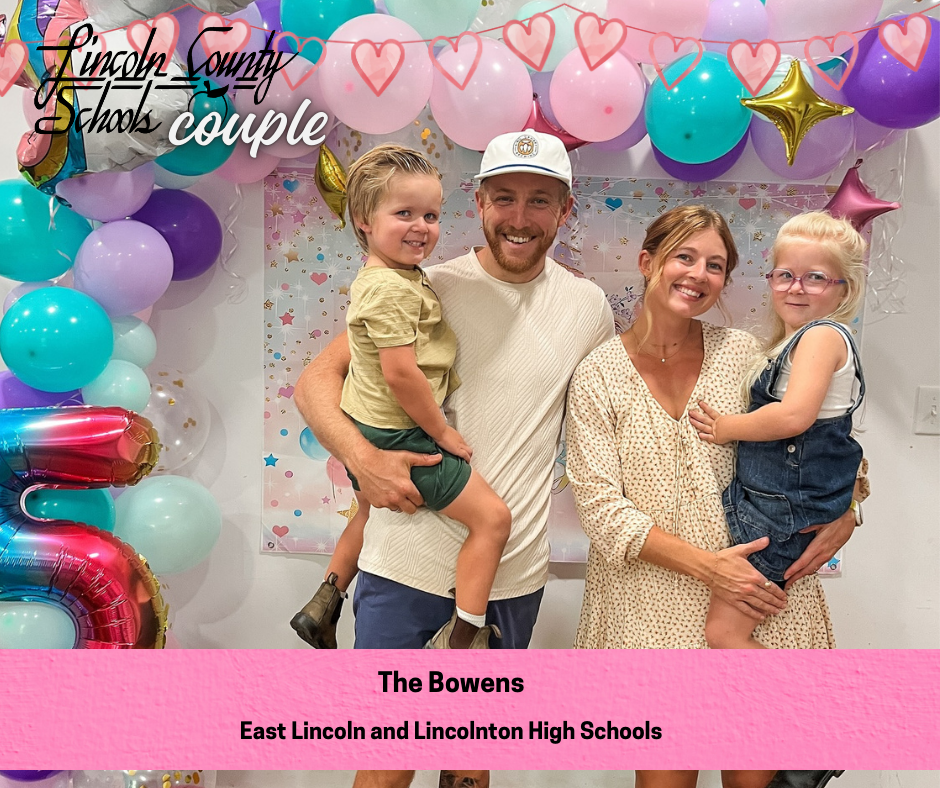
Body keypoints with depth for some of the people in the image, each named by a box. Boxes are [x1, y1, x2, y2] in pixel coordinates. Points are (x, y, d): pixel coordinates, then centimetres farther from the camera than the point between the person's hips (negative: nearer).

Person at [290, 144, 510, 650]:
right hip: (399, 437, -11)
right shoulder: (393, 289, -24)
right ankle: (462, 638, 2)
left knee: (369, 514, 33)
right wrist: (442, 432, -15)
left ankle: (323, 606, 47)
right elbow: (401, 374, -28)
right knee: (492, 516, -5)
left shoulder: (375, 277, 8)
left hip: (364, 431, 11)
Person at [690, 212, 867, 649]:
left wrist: (727, 427, -12)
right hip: (763, 498, 9)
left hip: (781, 509, -9)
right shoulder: (787, 343, 16)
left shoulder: (824, 335, -13)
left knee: (724, 629, -7)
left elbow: (794, 415, -25)